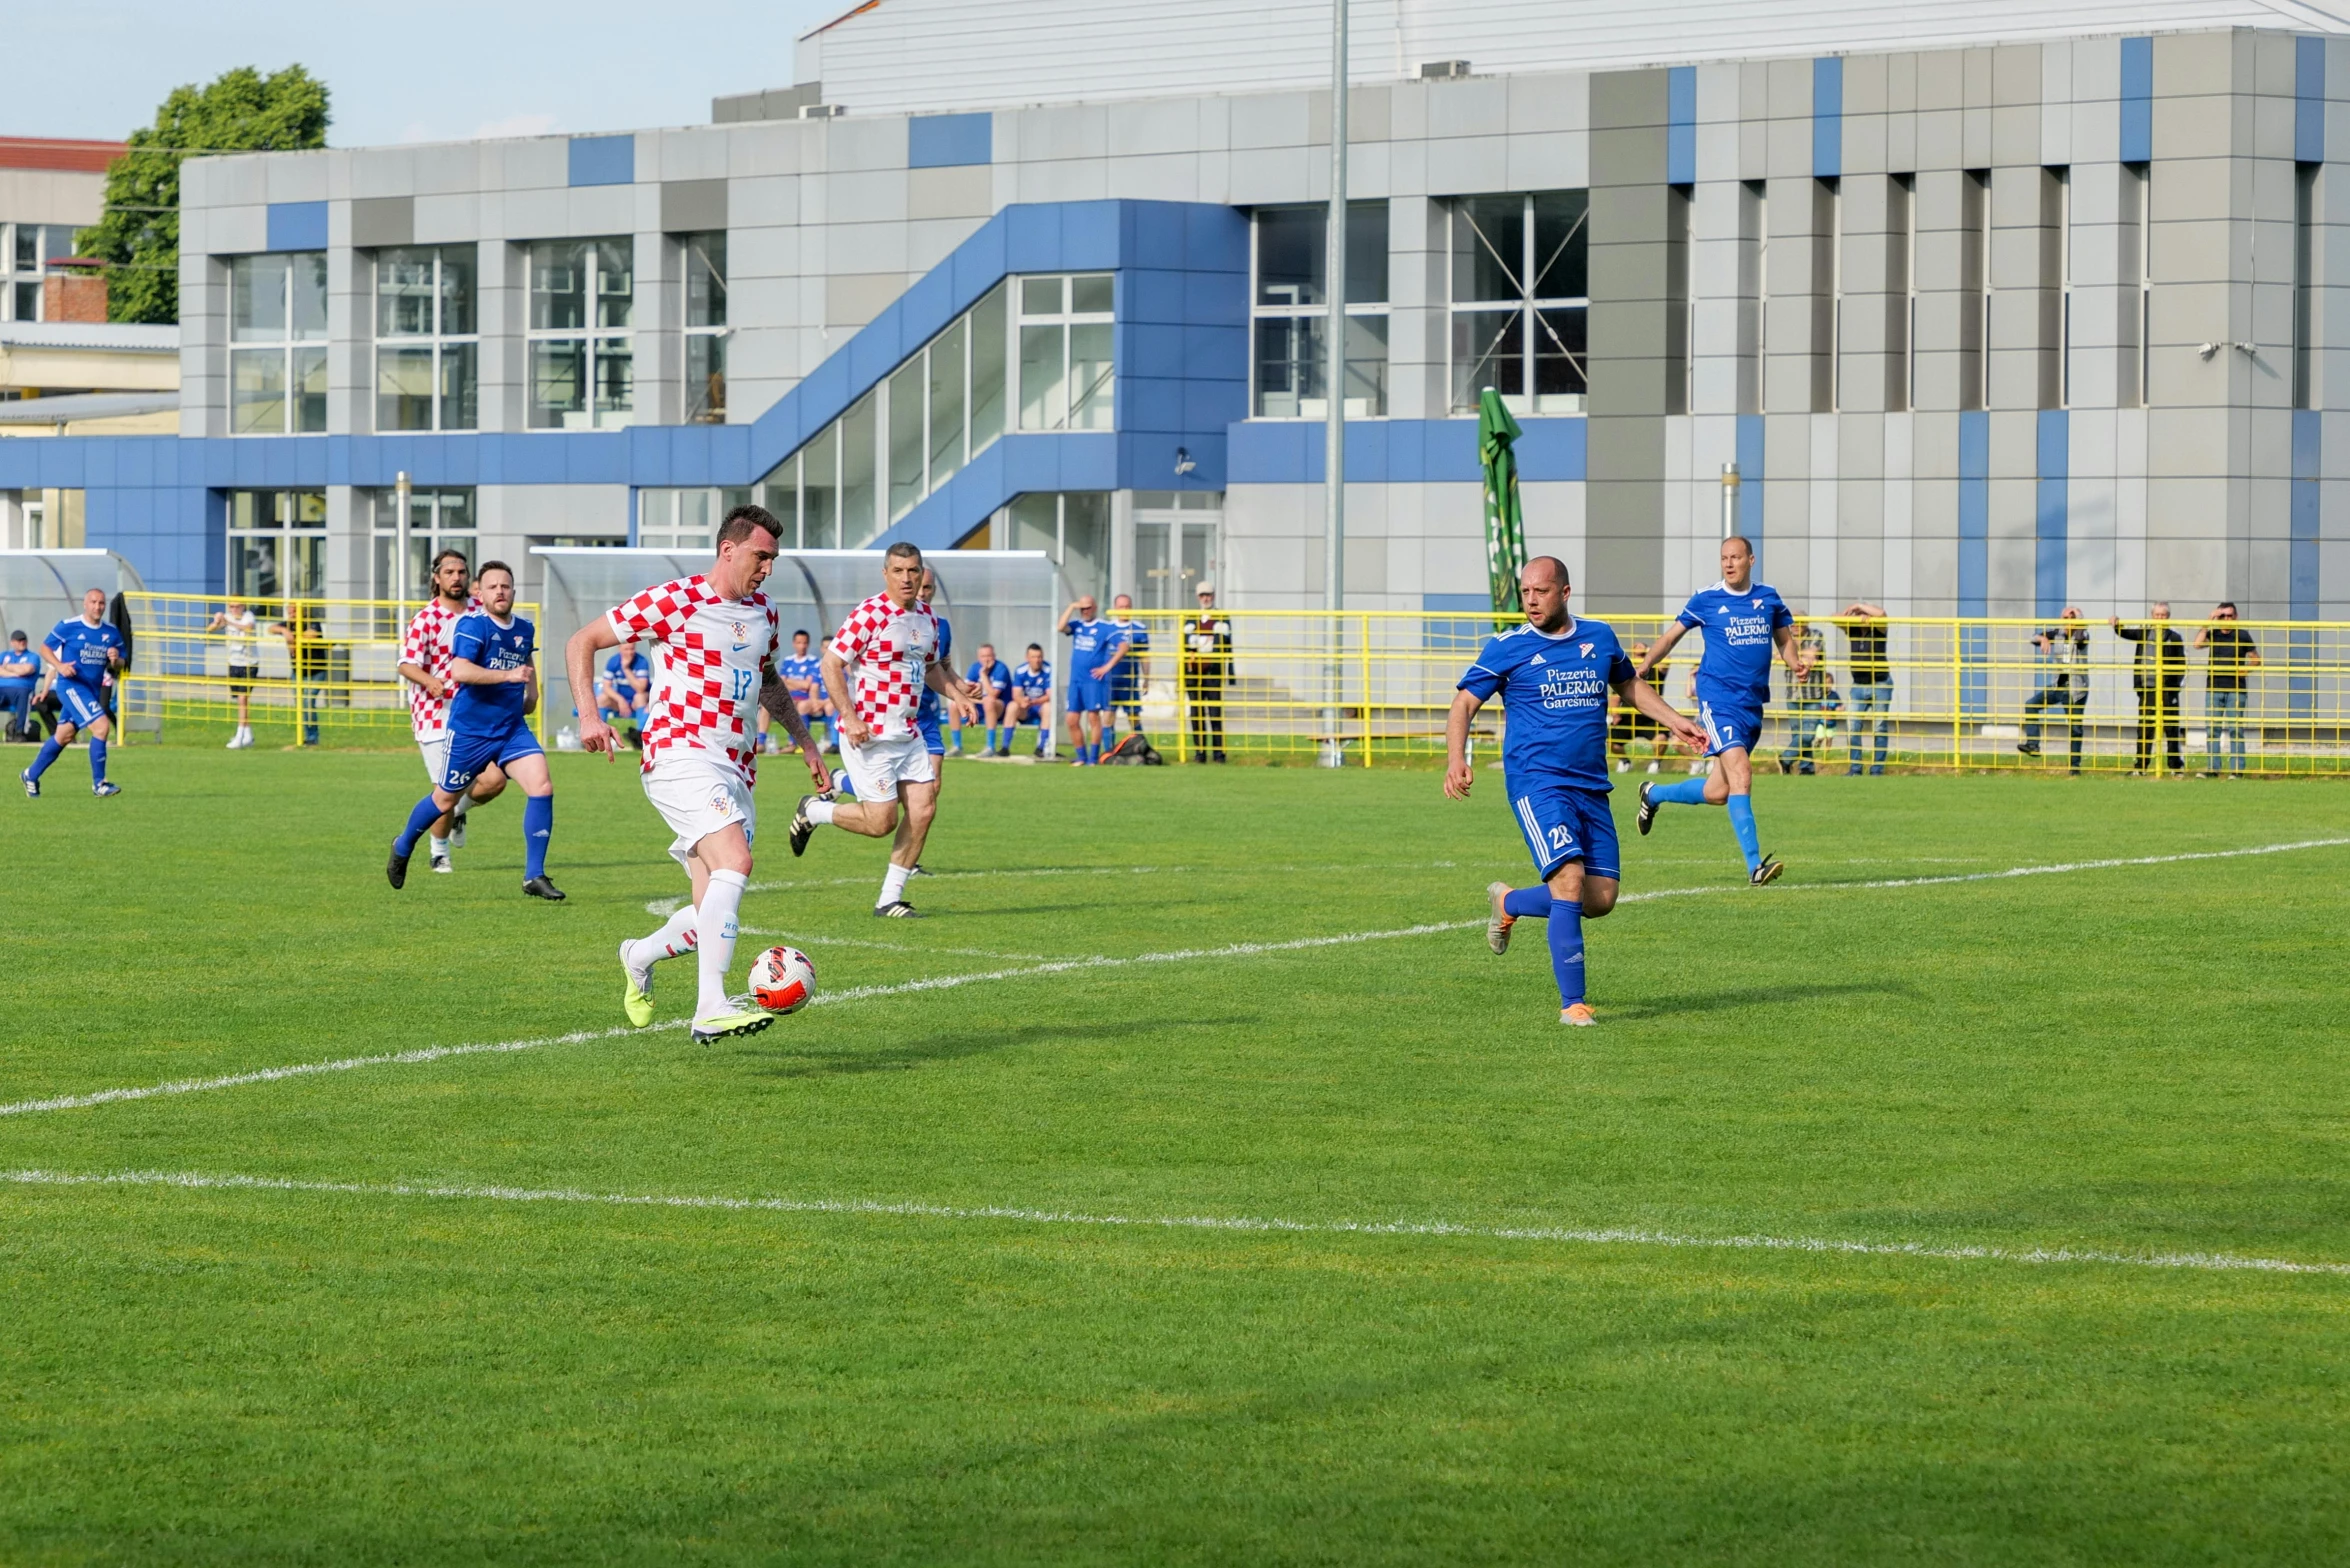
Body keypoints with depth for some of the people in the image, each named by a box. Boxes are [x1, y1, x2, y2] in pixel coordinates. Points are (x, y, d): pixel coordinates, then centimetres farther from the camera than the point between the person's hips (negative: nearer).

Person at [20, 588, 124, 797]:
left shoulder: (111, 632, 6)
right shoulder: (68, 626, -8)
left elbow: (119, 664, 12)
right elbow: (45, 648, -1)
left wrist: (116, 660, -12)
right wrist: (59, 666, -18)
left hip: (94, 689, 6)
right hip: (71, 685, -6)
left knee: (63, 736, 14)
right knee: (101, 726, -20)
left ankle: (31, 776, 30)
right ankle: (98, 783, -11)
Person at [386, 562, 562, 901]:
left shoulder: (525, 629, 7)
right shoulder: (473, 624, -14)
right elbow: (459, 670, -30)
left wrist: (531, 692, 15)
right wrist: (507, 675, -35)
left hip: (512, 729, 5)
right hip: (469, 730, -5)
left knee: (542, 787, -16)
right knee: (445, 799, 11)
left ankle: (534, 876, -9)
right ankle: (402, 847, 41)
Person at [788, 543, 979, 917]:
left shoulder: (927, 616, 10)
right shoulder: (870, 615, -14)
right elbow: (830, 664, -15)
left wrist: (957, 692, 4)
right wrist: (850, 718, -22)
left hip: (908, 732, 7)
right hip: (869, 733, -7)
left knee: (923, 810, -1)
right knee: (881, 821, -8)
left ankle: (890, 898, 9)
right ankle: (814, 810, 18)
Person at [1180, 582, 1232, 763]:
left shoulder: (1222, 619, 8)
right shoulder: (1190, 620, 15)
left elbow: (1227, 647, 3)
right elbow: (1185, 645, 11)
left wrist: (1228, 671, -5)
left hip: (1214, 672, -3)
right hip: (1194, 672, 3)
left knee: (1215, 713, -7)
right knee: (1196, 713, 2)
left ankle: (1218, 752, -6)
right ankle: (1199, 751, 6)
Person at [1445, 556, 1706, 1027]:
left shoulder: (1600, 639, 10)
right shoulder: (1507, 649, -1)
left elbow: (1629, 686, 28)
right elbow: (1464, 703, -2)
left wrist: (1674, 721, 20)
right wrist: (1456, 759, -18)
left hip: (1592, 788, 5)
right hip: (1537, 784, -5)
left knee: (1601, 899, 1)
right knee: (1569, 881, -21)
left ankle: (1508, 902, 27)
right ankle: (1572, 1003, -13)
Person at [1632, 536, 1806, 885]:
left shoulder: (1769, 598, 9)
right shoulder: (1705, 600, 0)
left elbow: (1785, 640, 17)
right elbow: (1672, 635, 8)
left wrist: (1796, 664, -4)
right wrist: (1644, 667, -4)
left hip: (1754, 704, 5)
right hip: (1718, 698, -5)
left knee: (1718, 792, 9)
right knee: (1740, 773, -21)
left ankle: (1654, 794, 37)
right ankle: (1754, 865, -24)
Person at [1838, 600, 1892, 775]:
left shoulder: (1878, 629, -7)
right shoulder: (1851, 629, 3)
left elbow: (1881, 613, -25)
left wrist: (1859, 606, -16)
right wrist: (1858, 618, -17)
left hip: (1880, 684, -3)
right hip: (1858, 686, 3)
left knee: (1880, 728, 1)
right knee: (1852, 727, -5)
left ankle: (1877, 770, 6)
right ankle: (1854, 769, 0)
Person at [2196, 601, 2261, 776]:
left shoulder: (2242, 636, 4)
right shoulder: (2212, 634, 9)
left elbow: (2255, 659, 9)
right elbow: (2198, 643, -11)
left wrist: (2245, 669, -11)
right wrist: (2210, 622, -9)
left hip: (2236, 689, -3)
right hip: (2213, 688, 3)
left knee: (2235, 729, -3)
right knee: (2211, 728, 1)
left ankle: (2238, 769, -1)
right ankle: (2212, 768, 5)